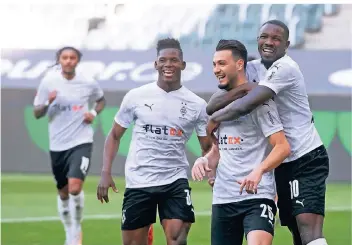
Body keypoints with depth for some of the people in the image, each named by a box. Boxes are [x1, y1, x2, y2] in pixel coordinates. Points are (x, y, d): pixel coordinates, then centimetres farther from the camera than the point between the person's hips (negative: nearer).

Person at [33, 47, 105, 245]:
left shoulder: (89, 83, -2)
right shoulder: (48, 82, -3)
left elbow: (101, 100, 19)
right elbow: (37, 114, 2)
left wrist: (94, 113, -1)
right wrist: (48, 103, -19)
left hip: (81, 142, -2)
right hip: (58, 145, 2)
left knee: (75, 187, -20)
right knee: (63, 193, 12)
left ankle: (77, 228, 2)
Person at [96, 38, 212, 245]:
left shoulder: (197, 104, 0)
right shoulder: (136, 97, -1)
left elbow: (208, 146, 4)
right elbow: (115, 136, 7)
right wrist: (106, 172, -4)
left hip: (175, 181, -1)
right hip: (138, 182, 1)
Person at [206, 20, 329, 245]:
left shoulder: (286, 68, -16)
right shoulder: (253, 69, 6)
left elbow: (248, 104, -28)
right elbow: (212, 106, -3)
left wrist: (215, 118, -12)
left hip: (307, 158, -8)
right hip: (280, 162, 8)